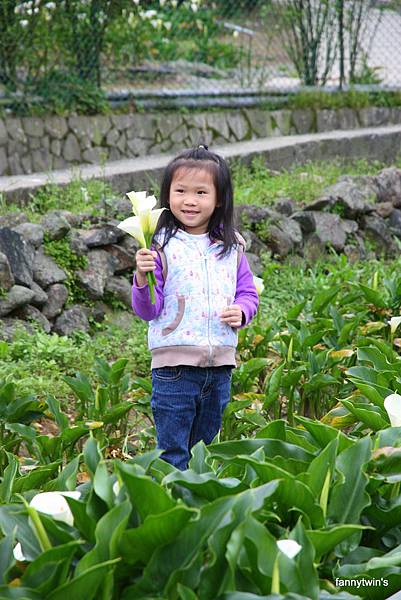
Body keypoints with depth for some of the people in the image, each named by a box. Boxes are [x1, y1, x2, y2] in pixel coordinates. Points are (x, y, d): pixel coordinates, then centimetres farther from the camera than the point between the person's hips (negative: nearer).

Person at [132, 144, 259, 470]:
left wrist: (241, 311, -6)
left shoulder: (231, 247, 6)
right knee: (173, 452, 0)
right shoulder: (161, 246, -7)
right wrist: (143, 279, -27)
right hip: (175, 363, -4)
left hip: (220, 364, 5)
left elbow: (248, 293, 15)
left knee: (205, 447, 18)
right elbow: (148, 310, -8)